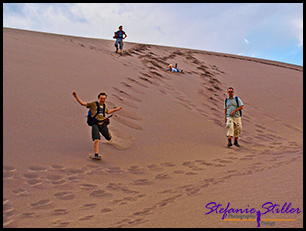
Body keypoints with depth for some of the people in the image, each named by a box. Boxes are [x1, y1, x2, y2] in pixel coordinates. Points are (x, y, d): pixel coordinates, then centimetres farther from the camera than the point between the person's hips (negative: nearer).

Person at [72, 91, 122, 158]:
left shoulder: (104, 105, 13)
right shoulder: (93, 104, -1)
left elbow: (107, 112, 35)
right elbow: (82, 103, -4)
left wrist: (116, 109, 38)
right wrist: (76, 96, -13)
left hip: (102, 124, 5)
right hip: (95, 124, -5)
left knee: (109, 138, 18)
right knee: (96, 140, -19)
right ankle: (96, 155, -12)